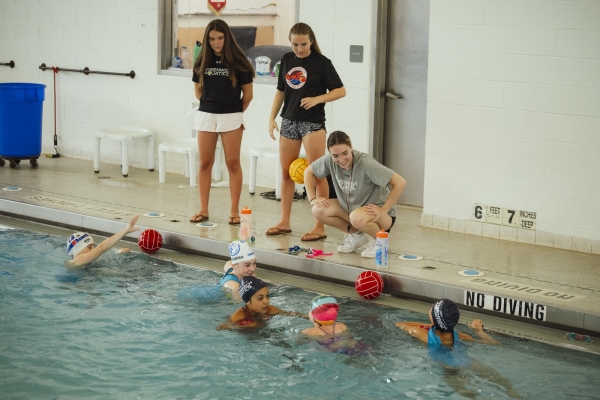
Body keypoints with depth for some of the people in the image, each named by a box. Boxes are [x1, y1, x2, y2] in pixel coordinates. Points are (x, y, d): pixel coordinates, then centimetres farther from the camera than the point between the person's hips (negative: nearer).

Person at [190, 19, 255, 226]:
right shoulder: (202, 62, 3)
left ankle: (234, 211, 5)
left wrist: (234, 110, 9)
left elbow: (248, 94, 0)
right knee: (205, 163, 6)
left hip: (231, 117, -3)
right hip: (206, 115, 3)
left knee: (233, 163, 0)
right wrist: (213, 104, 11)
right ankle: (203, 209, 13)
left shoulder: (237, 62, -6)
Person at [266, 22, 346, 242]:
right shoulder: (287, 60, 8)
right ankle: (284, 222, 20)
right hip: (289, 121, 6)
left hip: (313, 122, -6)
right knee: (286, 173, 10)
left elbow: (340, 91, -6)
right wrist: (272, 117, 9)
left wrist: (317, 99, -19)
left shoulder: (321, 62, -6)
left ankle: (320, 226, -3)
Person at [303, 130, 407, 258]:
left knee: (357, 217, -38)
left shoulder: (366, 163, -29)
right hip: (350, 208, 6)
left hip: (378, 210, -6)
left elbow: (400, 183, -31)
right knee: (319, 210, -14)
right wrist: (312, 199, -5)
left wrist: (383, 210, -28)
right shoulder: (330, 161, -14)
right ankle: (356, 235, 6)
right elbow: (308, 172, 6)